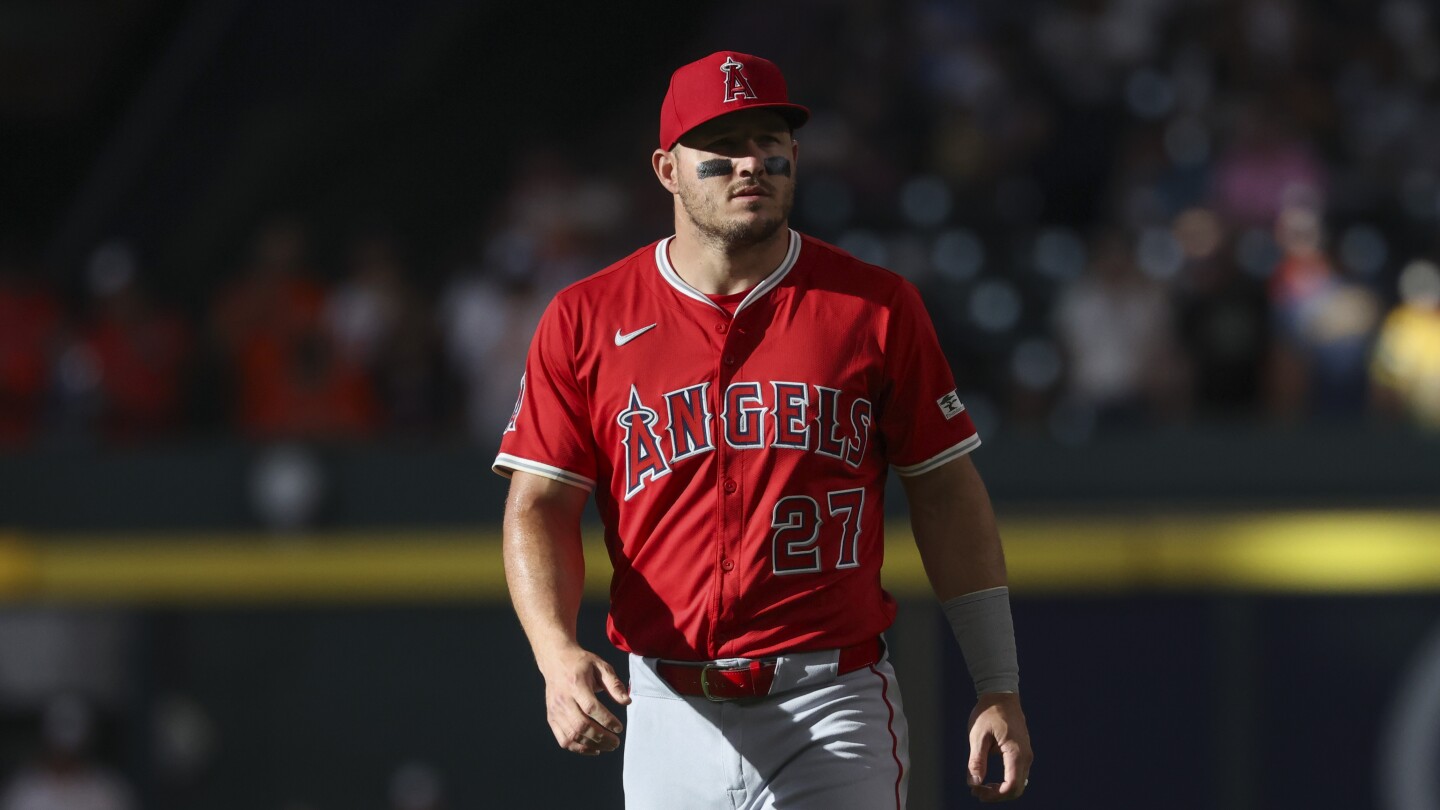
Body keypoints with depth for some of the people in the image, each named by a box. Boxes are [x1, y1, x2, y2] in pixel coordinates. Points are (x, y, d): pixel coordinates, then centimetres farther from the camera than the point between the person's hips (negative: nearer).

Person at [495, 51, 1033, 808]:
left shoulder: (877, 307, 4)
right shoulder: (586, 319, 4)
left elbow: (946, 495, 7)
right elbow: (540, 505, 1)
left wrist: (998, 687, 3)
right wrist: (558, 653, -18)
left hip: (833, 717, -2)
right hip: (670, 717, 2)